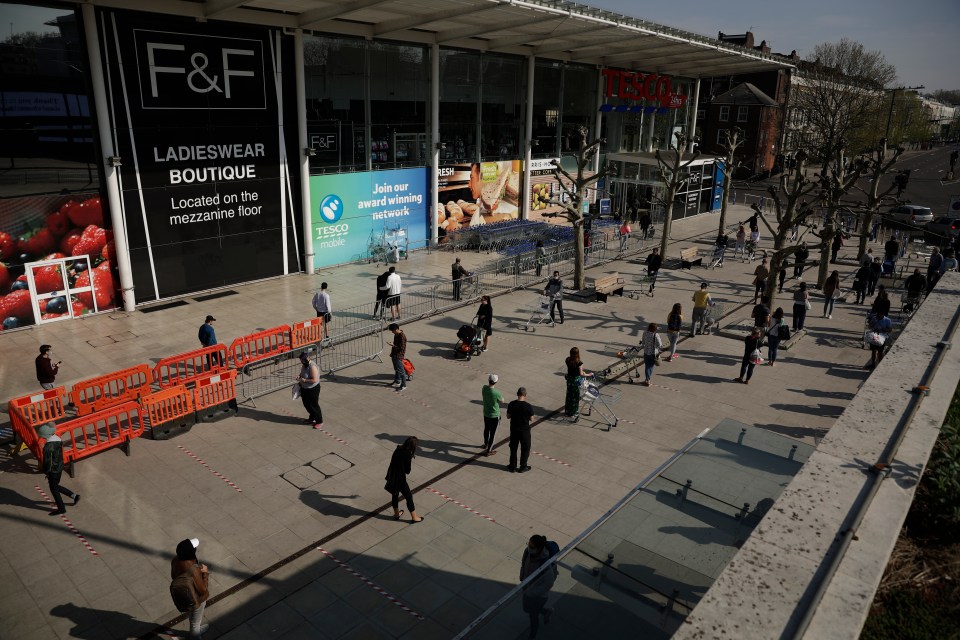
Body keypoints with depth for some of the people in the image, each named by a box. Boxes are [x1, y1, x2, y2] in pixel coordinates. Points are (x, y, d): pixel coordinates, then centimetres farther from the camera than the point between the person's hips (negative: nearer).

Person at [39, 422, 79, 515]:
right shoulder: (58, 439, -1)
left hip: (53, 470, -8)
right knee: (56, 486, 24)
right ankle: (74, 496, 26)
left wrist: (46, 472, -8)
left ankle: (61, 508, 22)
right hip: (60, 467, 8)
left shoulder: (48, 446, -28)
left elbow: (47, 461, -21)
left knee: (54, 489, 10)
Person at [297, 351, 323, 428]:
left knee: (314, 405, 3)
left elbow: (314, 380, -30)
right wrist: (299, 377, -2)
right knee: (306, 404, 22)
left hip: (313, 389, -9)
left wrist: (304, 380, -26)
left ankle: (319, 422, 17)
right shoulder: (304, 365, 0)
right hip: (304, 389, 9)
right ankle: (312, 418, 41)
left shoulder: (312, 367, -28)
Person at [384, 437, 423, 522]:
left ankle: (396, 514, 47)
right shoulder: (407, 455, -25)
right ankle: (414, 517, 26)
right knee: (409, 497, 12)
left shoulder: (398, 449, -5)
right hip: (400, 479, -7)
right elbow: (407, 471, -17)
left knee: (395, 494, 27)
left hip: (392, 477, 7)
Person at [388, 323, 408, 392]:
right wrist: (392, 353, 20)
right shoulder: (396, 334, 4)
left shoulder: (402, 336, -24)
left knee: (401, 371, 0)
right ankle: (397, 382, 38)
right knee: (396, 369, 22)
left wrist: (393, 346, -24)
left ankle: (403, 385, 9)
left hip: (399, 356, -9)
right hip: (394, 355, 9)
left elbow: (402, 348, -25)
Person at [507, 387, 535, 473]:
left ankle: (512, 466, 28)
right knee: (525, 449, 16)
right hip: (524, 430, -3)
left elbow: (508, 417, -1)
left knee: (513, 448, 18)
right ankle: (523, 467, 25)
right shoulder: (528, 406, -19)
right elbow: (531, 419, -10)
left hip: (514, 430, 3)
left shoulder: (511, 404, -11)